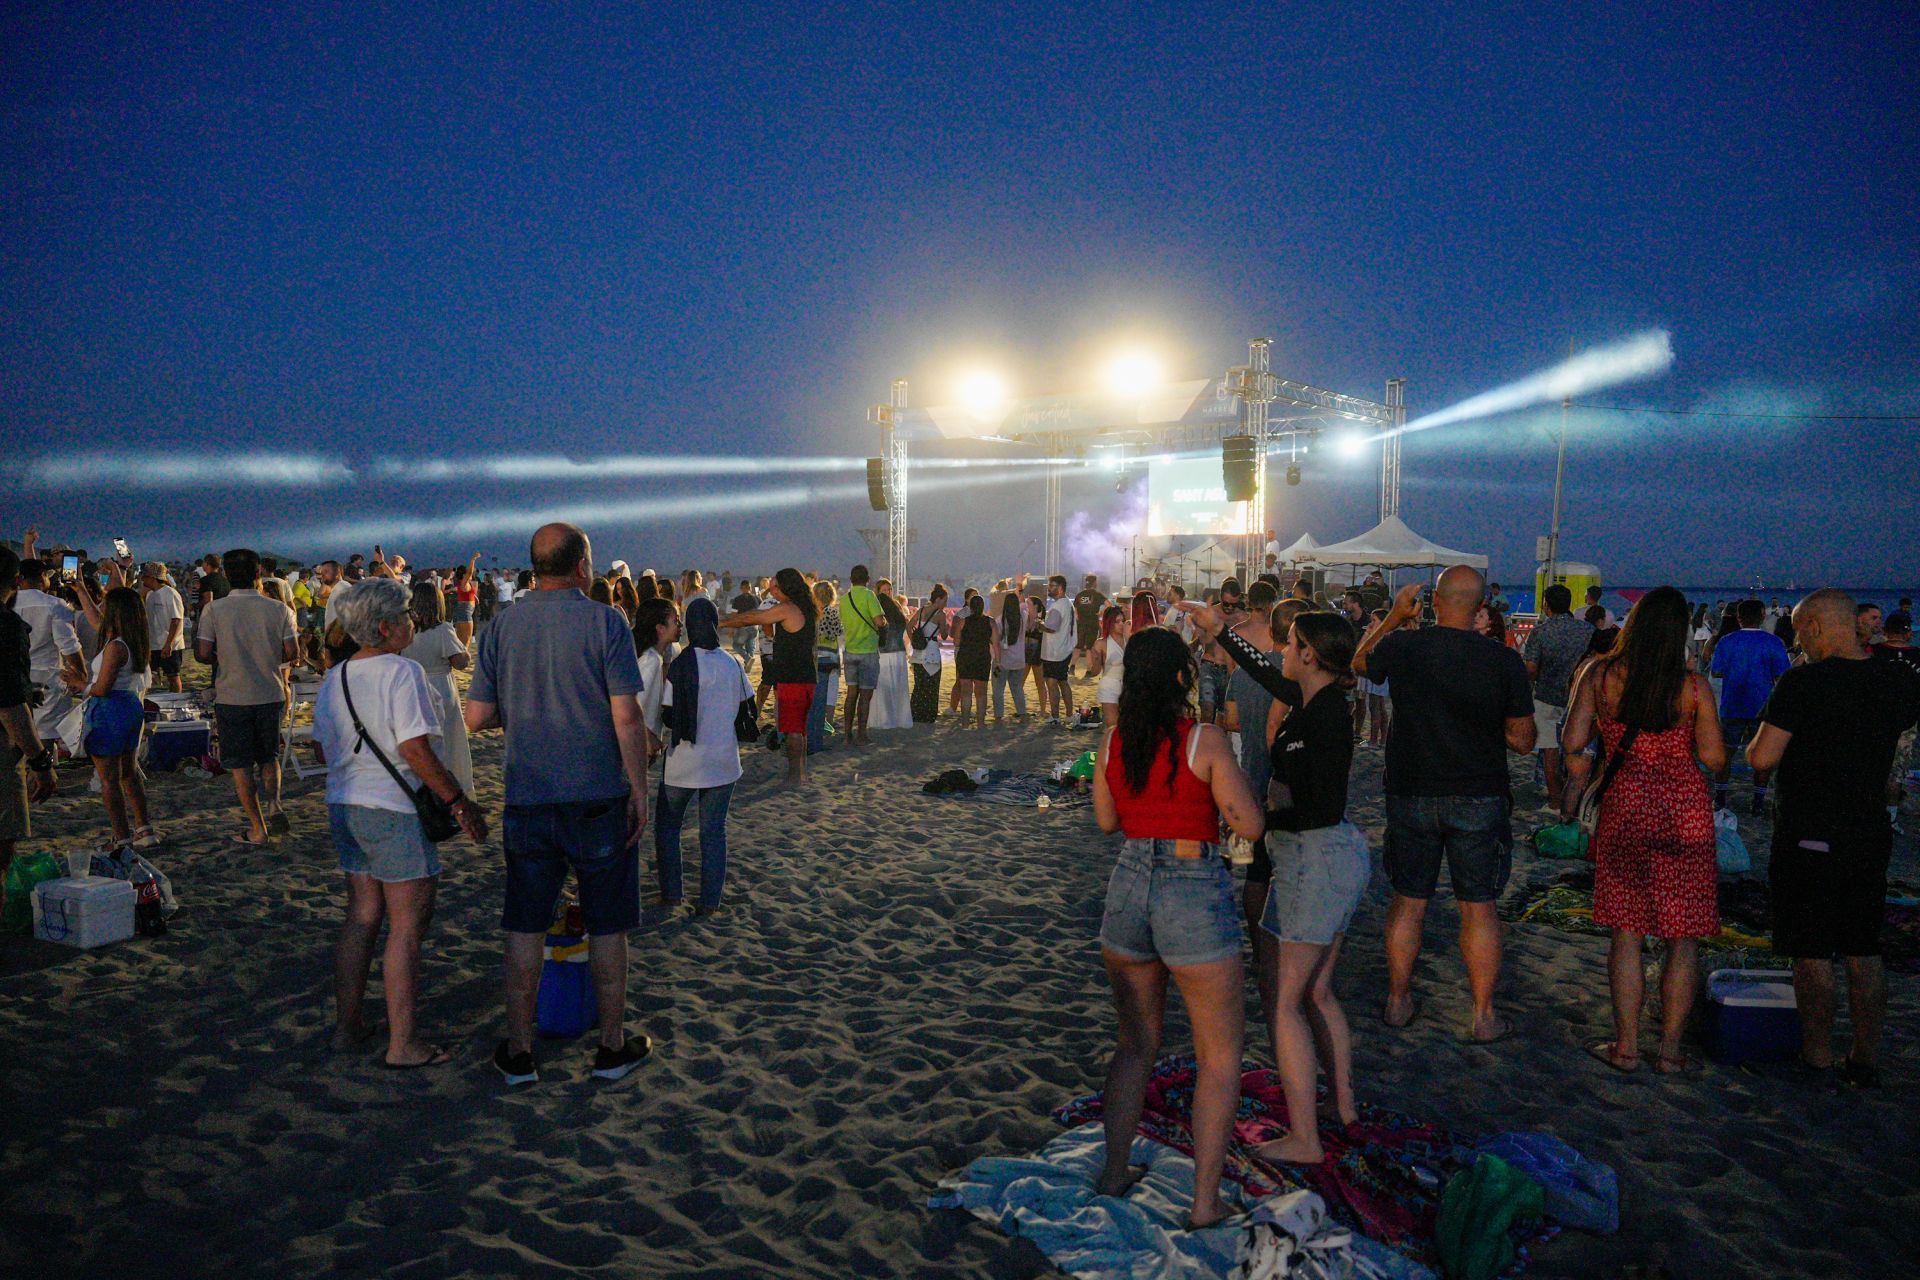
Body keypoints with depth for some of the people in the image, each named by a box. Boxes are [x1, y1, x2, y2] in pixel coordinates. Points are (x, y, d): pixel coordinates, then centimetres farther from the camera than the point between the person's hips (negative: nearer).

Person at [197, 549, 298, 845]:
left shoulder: (214, 609, -7)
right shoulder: (277, 609, -4)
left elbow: (204, 654, -10)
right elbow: (292, 652, -4)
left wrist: (224, 658, 12)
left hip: (232, 696, -2)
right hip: (271, 694, 2)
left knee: (241, 764, 8)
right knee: (269, 756, 21)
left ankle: (257, 828, 9)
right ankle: (273, 804, 0)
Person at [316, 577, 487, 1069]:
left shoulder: (334, 678, 9)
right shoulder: (402, 672, -15)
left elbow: (324, 748, 15)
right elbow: (415, 749, -21)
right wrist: (459, 801, -16)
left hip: (344, 805, 8)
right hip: (394, 810, -8)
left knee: (361, 917, 17)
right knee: (407, 927, -1)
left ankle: (348, 1024, 25)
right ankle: (403, 1043, 4)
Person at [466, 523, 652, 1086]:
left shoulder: (501, 626, 2)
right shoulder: (604, 622, -9)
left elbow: (478, 717, 2)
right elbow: (626, 716, -13)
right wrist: (639, 788, -5)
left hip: (526, 799, 3)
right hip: (598, 796, -3)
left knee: (524, 928, 11)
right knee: (606, 927, 9)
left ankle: (518, 1052, 18)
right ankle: (612, 1048, 20)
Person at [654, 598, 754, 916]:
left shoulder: (679, 666, -14)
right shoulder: (732, 666, -3)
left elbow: (669, 717, -13)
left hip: (683, 764, -3)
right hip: (723, 762, 3)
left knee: (667, 826, 17)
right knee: (714, 831, 10)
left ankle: (672, 893, 19)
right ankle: (710, 900, 10)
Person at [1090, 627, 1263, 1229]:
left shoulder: (1112, 741, 1)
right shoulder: (1205, 741, -14)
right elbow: (1249, 826, -11)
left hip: (1129, 890, 5)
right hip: (1195, 898, -5)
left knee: (1136, 1043, 23)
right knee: (1220, 1056, 12)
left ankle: (1113, 1171, 28)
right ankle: (1204, 1200, 12)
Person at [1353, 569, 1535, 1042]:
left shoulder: (1401, 646, -8)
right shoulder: (1504, 661, -11)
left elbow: (1359, 662, 16)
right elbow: (1523, 740, -5)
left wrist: (1393, 617, 22)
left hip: (1411, 795, 1)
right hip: (1478, 799, -1)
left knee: (1407, 901, 13)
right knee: (1478, 907, 8)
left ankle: (1398, 1001, 24)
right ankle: (1483, 1016, 14)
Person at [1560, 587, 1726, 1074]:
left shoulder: (1600, 674, -3)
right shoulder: (1695, 686, -5)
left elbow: (1573, 743, -3)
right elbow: (1713, 759, -7)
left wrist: (1575, 786, 16)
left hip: (1625, 808, 1)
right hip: (1686, 811, 0)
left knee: (1627, 931, 8)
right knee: (1684, 938, 9)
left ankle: (1626, 1047, 14)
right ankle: (1670, 1050, 15)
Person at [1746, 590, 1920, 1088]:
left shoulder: (1803, 682, -18)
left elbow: (1761, 757, -19)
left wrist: (1761, 734, 3)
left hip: (1808, 837, -5)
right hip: (1871, 835, 6)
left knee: (1812, 952, 5)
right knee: (1864, 951, 15)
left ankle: (1818, 1058, 13)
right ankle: (1866, 1057, 22)